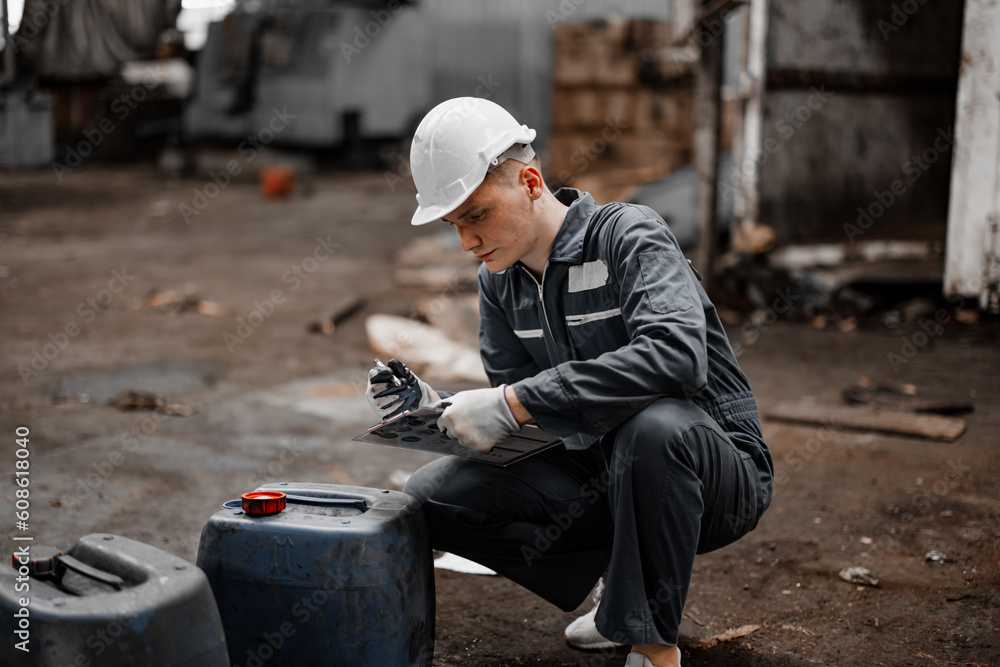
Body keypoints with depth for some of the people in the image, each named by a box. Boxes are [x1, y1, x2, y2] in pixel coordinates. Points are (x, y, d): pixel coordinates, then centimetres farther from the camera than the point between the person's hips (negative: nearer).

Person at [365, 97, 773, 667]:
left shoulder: (629, 234, -18)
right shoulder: (499, 282, 3)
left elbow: (676, 353, -37)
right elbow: (521, 416, 7)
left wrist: (514, 402, -37)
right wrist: (433, 407, -14)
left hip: (716, 470, -6)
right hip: (600, 473, 6)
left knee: (653, 425, -41)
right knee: (431, 495, -7)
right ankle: (620, 574, 6)